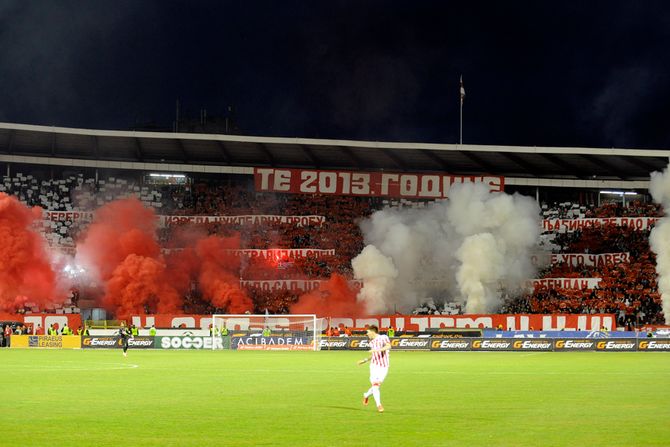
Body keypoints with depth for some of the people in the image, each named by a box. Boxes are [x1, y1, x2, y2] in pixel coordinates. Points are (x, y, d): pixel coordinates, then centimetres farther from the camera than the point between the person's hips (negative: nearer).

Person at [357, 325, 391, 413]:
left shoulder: (384, 338, -7)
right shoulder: (372, 342, 11)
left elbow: (388, 346, -26)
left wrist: (378, 350, -36)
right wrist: (365, 360, 20)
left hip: (384, 367, -3)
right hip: (374, 365, 3)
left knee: (377, 385, 4)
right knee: (375, 385, -12)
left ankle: (366, 395, 33)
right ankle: (379, 405, -7)